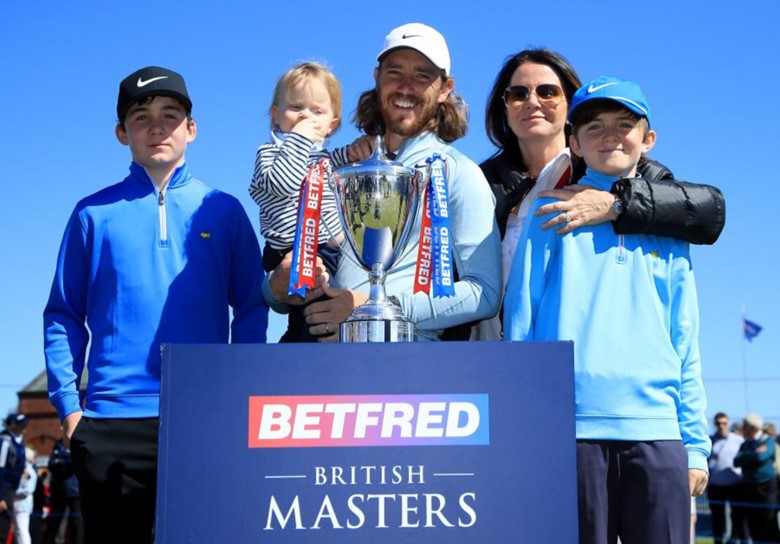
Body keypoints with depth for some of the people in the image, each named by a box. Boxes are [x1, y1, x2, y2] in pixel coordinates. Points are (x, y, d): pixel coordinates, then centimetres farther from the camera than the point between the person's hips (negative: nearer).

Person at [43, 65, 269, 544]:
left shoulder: (224, 211, 8)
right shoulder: (94, 214, 8)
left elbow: (252, 309, 8)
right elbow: (64, 315, 8)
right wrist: (68, 404, -2)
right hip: (112, 419, 0)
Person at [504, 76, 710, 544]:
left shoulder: (668, 230, 16)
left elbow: (685, 344, 15)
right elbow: (521, 319, 5)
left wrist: (696, 443, 9)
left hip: (656, 430, 3)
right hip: (572, 426, -2)